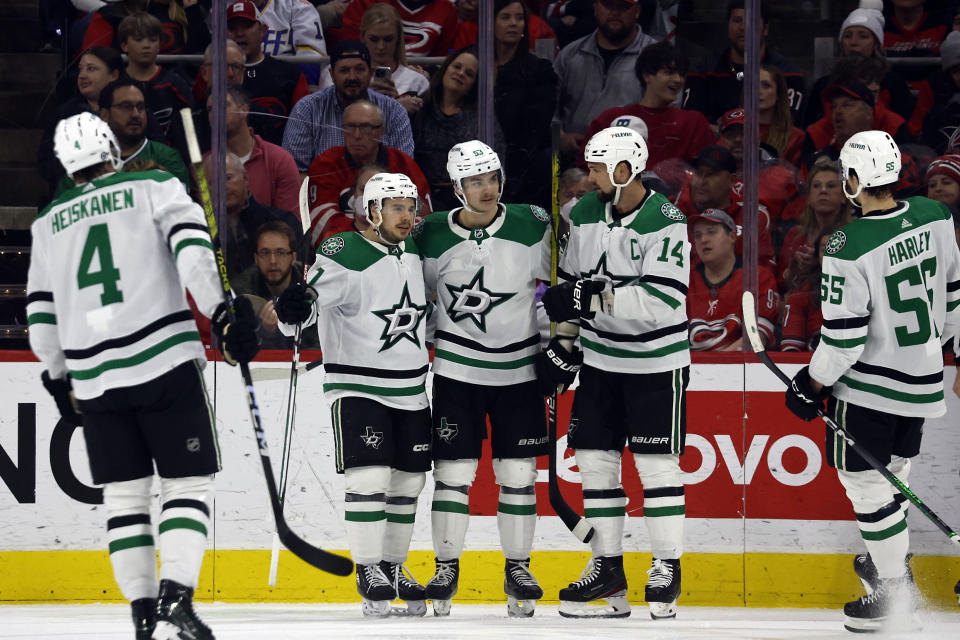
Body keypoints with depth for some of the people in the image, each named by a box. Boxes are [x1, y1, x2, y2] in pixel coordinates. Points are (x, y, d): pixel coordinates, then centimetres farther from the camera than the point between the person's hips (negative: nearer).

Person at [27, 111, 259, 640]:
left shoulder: (49, 223, 15)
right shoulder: (154, 189, 4)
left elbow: (40, 310, 16)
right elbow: (192, 249, -13)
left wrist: (59, 378, 27)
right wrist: (223, 314, -13)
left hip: (93, 378, 3)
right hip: (165, 363, -3)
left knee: (124, 496, 11)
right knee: (187, 484, 0)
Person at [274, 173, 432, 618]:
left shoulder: (414, 250, 5)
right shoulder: (345, 255, -16)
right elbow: (313, 294, -24)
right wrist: (293, 307, -44)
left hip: (410, 391, 7)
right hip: (356, 387, -7)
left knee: (408, 480, 10)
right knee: (368, 476, -16)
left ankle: (393, 568, 23)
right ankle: (367, 571, -7)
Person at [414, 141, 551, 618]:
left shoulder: (530, 226, -8)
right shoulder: (432, 237, -6)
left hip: (519, 369, 0)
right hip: (457, 369, 0)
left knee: (517, 472, 4)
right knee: (453, 469, -2)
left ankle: (517, 568, 14)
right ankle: (447, 567, 9)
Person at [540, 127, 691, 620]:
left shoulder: (665, 223, -19)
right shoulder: (584, 214, 2)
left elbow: (661, 302, -28)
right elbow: (574, 287, 14)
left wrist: (592, 298, -31)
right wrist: (562, 346, 10)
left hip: (656, 363, -6)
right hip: (600, 360, 6)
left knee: (656, 463, -3)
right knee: (595, 459, 5)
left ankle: (667, 568, 8)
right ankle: (608, 569, 13)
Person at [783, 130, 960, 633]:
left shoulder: (850, 248, -24)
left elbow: (844, 337, -21)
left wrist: (812, 384, -5)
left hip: (869, 386, -7)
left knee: (867, 484, 5)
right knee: (891, 472, 25)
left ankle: (894, 591, 10)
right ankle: (891, 560, 40)